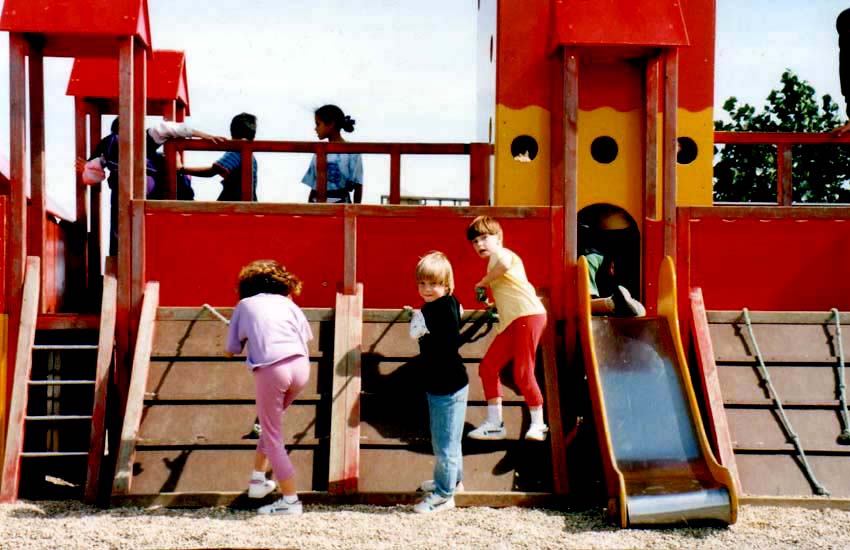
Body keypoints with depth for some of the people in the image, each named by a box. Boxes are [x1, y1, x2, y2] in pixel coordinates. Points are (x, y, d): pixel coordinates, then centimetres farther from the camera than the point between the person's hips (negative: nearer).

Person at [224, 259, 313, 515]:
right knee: (272, 423, 27)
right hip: (300, 366, 3)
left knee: (272, 436, 10)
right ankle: (258, 479, 30)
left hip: (271, 370, -3)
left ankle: (290, 501, 9)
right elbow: (305, 339, 16)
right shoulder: (287, 302, 23)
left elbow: (230, 351, 21)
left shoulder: (244, 305, 20)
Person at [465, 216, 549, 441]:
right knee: (488, 367, 5)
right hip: (511, 322, 10)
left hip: (528, 315, -10)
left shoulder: (501, 253, -1)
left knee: (523, 372, -10)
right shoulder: (496, 262, 26)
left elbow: (504, 264, -27)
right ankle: (494, 423, 9)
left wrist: (483, 282, -13)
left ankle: (538, 424, 2)